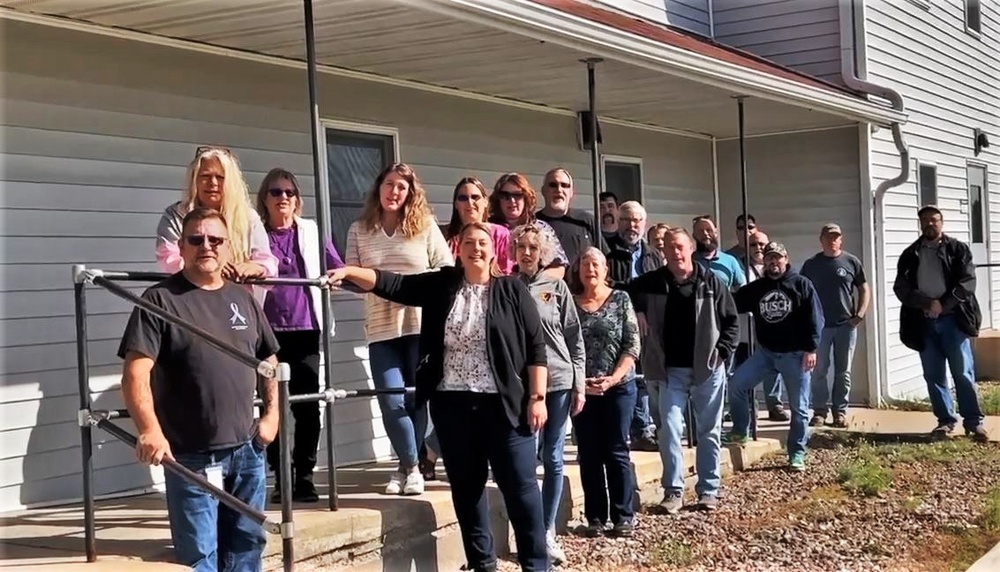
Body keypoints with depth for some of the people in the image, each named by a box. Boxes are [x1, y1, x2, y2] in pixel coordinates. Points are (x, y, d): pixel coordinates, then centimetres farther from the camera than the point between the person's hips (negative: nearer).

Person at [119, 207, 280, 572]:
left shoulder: (243, 299, 11)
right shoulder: (160, 300, -7)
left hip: (247, 450, 5)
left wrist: (272, 414, 8)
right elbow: (136, 373, -16)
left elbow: (269, 361, 21)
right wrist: (150, 429, -29)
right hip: (191, 456, -5)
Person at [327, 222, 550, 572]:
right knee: (466, 486, 10)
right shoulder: (440, 286, 7)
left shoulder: (512, 290, 0)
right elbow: (390, 284, -1)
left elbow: (536, 346, -1)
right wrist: (348, 272, -15)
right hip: (452, 403, 3)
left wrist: (537, 397, -6)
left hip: (504, 404, -3)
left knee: (520, 485, 0)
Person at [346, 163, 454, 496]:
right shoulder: (359, 230, 8)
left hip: (423, 325, -1)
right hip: (381, 329, 1)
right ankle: (412, 465, 13)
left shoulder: (425, 225, 3)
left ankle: (408, 467, 19)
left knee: (418, 397, 4)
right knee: (392, 401, -5)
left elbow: (448, 271, 2)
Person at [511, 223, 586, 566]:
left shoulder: (556, 287, 5)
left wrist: (579, 384, 1)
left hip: (559, 382, 1)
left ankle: (548, 533, 15)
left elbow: (575, 338, 6)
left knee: (553, 459, 6)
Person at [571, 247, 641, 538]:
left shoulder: (620, 299, 1)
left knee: (616, 452, 0)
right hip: (582, 389, 1)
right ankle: (595, 517, 11)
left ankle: (623, 516, 7)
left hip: (619, 387, -1)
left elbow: (632, 345, -3)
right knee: (589, 454, 4)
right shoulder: (570, 303, 3)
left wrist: (613, 378, -14)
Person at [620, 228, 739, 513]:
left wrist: (722, 352, -8)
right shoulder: (652, 282, -2)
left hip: (708, 368, 0)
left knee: (709, 431, 7)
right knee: (670, 431, -3)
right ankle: (673, 490, 5)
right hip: (672, 370, 1)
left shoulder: (711, 282, -4)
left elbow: (731, 320, 2)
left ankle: (708, 489, 16)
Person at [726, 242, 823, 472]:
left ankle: (797, 455, 14)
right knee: (737, 383, -11)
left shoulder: (801, 284, -4)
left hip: (795, 354, -3)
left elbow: (815, 318, -7)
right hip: (765, 352, 3)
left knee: (799, 407, 3)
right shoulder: (755, 288, 7)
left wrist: (811, 349, -13)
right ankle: (740, 432, 6)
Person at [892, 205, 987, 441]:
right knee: (933, 376, 5)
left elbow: (967, 282, -5)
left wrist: (943, 305, -15)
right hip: (924, 323, 2)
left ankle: (974, 421, 2)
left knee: (963, 372, -3)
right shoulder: (910, 254, 10)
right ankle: (945, 420, 14)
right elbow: (901, 288, -1)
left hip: (953, 320, -2)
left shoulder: (958, 249, 6)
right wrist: (928, 303, -15)